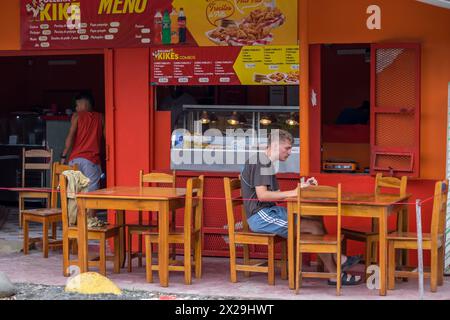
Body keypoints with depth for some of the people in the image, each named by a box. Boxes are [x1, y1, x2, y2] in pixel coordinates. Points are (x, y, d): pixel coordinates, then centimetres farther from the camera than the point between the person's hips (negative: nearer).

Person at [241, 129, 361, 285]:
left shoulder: (267, 163, 19)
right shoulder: (260, 162, -13)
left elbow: (276, 195, 17)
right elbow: (262, 195, -24)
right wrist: (293, 192, -22)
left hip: (269, 212, 10)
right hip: (260, 216, -10)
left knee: (317, 220, 2)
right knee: (315, 226, -15)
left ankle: (337, 259, -2)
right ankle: (334, 274, -9)